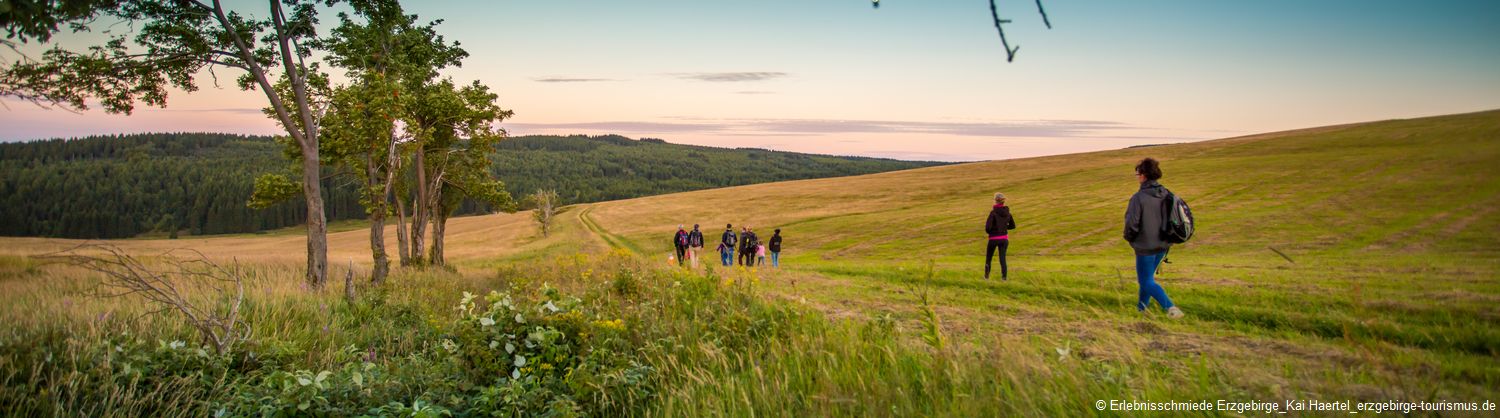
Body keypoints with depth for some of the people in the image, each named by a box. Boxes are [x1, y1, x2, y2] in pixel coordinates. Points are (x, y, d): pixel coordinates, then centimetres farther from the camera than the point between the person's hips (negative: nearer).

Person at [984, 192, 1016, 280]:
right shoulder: (1007, 212, -1)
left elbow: (987, 227, -21)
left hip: (994, 239, -4)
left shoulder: (993, 212, -17)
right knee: (1002, 258, 7)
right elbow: (1013, 226, 12)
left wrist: (989, 231, 0)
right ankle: (1004, 276, -1)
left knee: (988, 258, 14)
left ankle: (987, 276, 21)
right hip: (1004, 238, 4)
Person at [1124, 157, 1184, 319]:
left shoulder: (1138, 197, -20)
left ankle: (1170, 307, -13)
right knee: (1148, 276, 23)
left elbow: (1131, 224, -19)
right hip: (1163, 245, 7)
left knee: (1146, 281, 3)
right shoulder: (1166, 194, 0)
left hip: (1145, 246, -7)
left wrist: (1129, 238, 1)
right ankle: (1142, 306, 35)